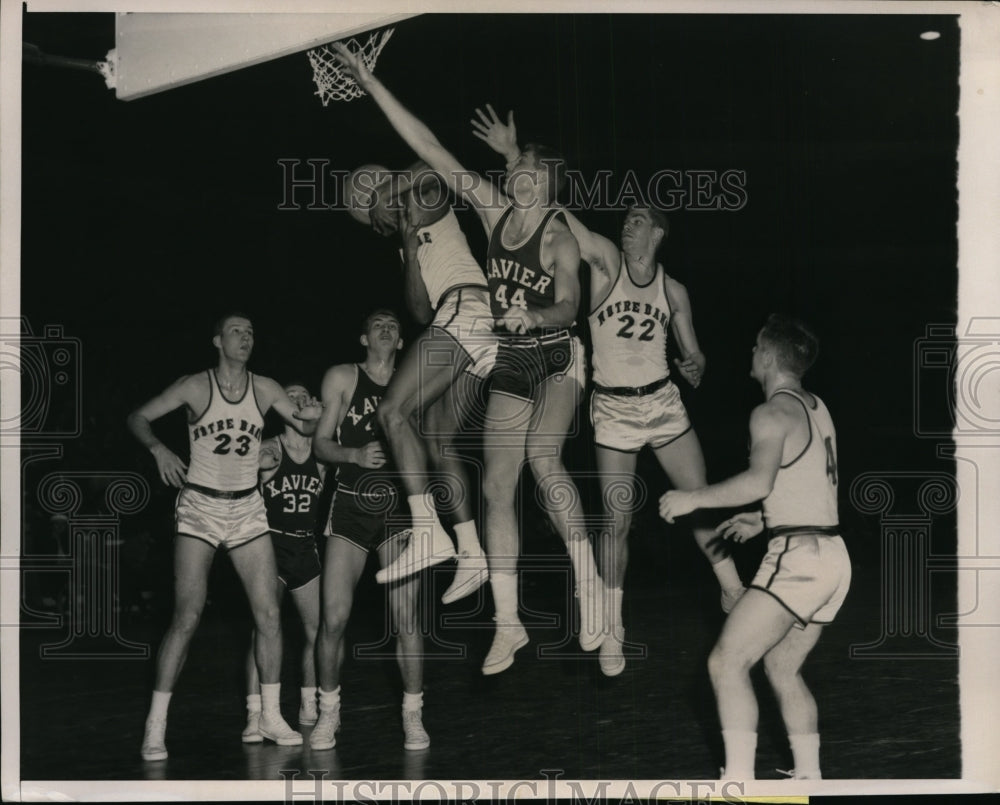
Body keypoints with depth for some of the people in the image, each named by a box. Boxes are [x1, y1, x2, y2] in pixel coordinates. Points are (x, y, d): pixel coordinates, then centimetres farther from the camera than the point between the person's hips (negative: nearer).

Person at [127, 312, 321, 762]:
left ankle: (271, 717, 12)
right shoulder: (195, 387, -5)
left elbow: (304, 428, 11)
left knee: (269, 615, -1)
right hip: (200, 508, -4)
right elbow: (138, 417, -2)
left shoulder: (264, 389, 5)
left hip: (248, 509, 4)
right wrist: (158, 448, -21)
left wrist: (311, 417, -12)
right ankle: (155, 726, -5)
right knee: (187, 616, -12)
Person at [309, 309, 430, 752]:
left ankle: (413, 715, 7)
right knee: (334, 617, -6)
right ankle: (329, 710, 13)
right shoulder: (342, 378, 6)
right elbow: (320, 443, 4)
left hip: (399, 507, 1)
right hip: (351, 505, -1)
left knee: (405, 619, -5)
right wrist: (355, 455, -14)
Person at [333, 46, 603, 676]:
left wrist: (535, 316, -42)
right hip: (510, 365, 6)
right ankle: (508, 624, 5)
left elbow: (569, 305, -20)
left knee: (542, 457, -31)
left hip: (557, 357, -6)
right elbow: (431, 150, -3)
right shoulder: (494, 208, -1)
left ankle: (588, 580, -21)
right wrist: (372, 84, -5)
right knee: (497, 487, -1)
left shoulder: (559, 233, -14)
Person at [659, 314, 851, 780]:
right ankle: (809, 777, 21)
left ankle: (738, 781, -15)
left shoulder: (773, 413, -10)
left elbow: (760, 480, -26)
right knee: (783, 669, 21)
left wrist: (693, 498, -18)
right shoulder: (817, 409, 17)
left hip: (798, 558, -9)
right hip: (832, 555, 9)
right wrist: (766, 520, 27)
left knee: (726, 661, -10)